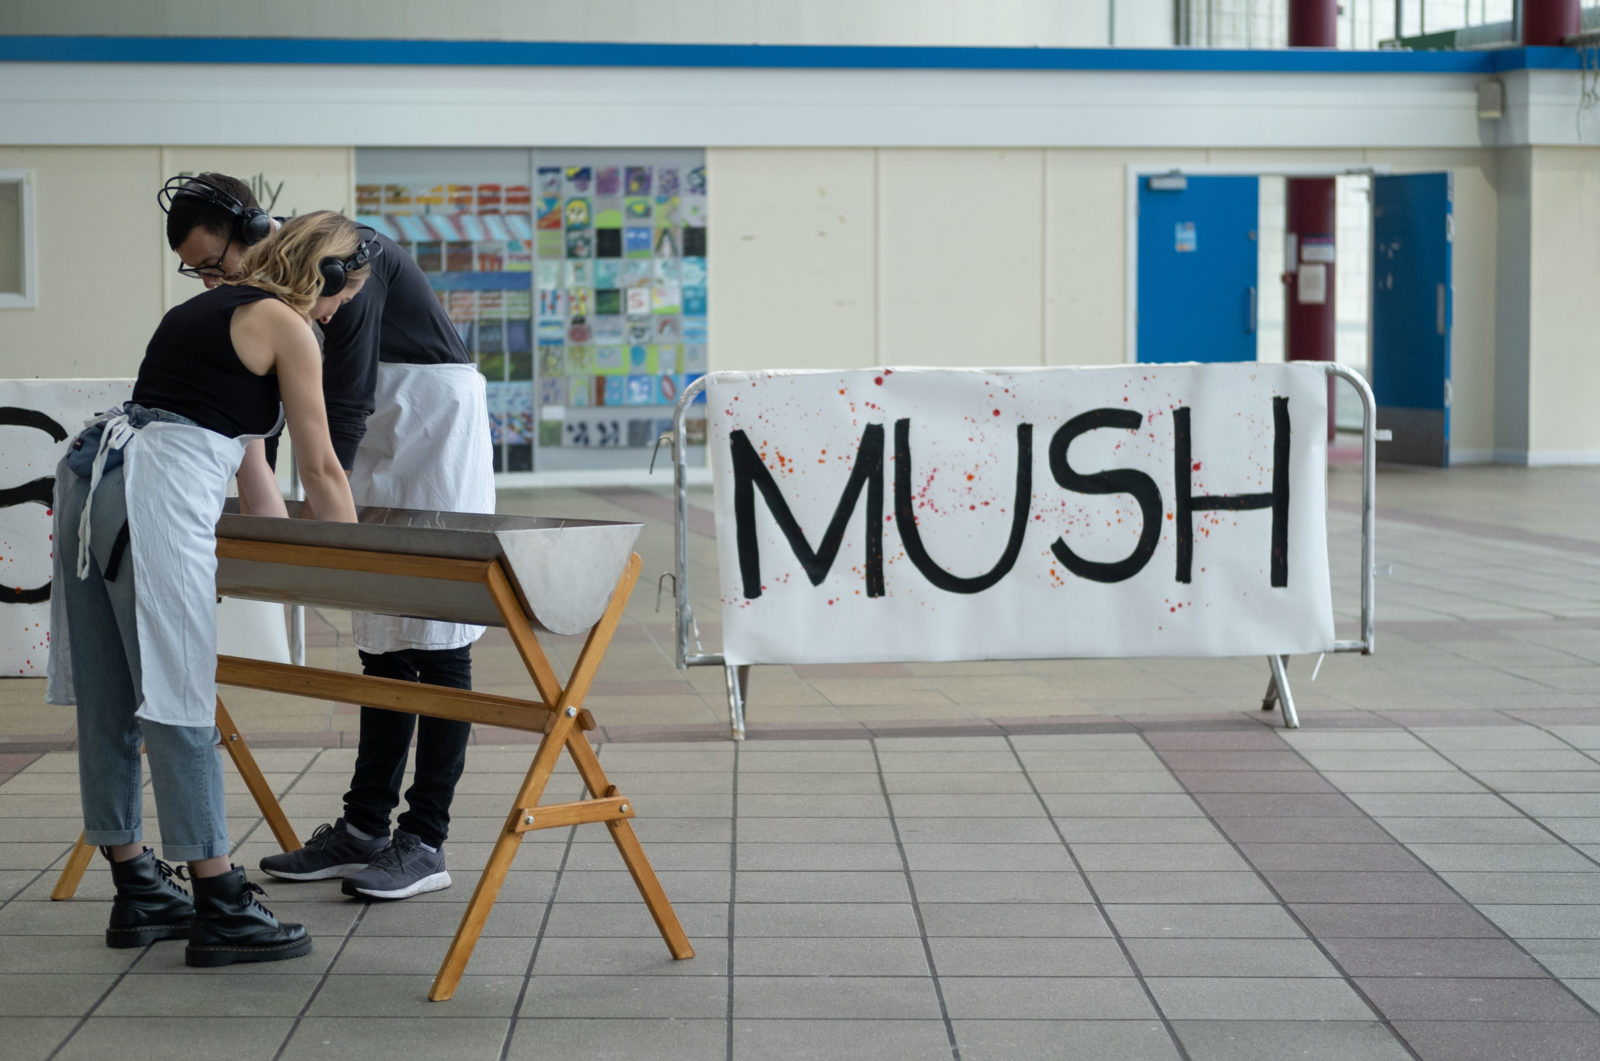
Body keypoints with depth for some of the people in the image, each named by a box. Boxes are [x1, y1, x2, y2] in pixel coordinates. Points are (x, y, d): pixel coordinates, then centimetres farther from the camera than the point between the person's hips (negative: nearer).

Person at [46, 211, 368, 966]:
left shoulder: (205, 309, 27)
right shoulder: (284, 324, 2)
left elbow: (248, 458, 32)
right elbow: (320, 467, 5)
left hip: (91, 475, 9)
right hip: (157, 491, -9)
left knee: (107, 703, 10)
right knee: (179, 703, -8)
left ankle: (137, 891, 18)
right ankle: (220, 911, -5)